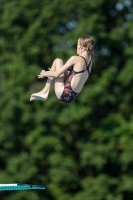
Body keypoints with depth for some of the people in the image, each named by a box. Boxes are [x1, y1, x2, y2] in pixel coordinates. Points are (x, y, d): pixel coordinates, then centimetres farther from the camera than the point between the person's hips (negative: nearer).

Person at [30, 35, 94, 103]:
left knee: (58, 61, 2)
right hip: (72, 97, 8)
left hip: (64, 94, -8)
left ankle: (45, 92, 6)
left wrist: (45, 74, 7)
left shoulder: (75, 59, -18)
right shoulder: (89, 61, 5)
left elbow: (57, 74, -14)